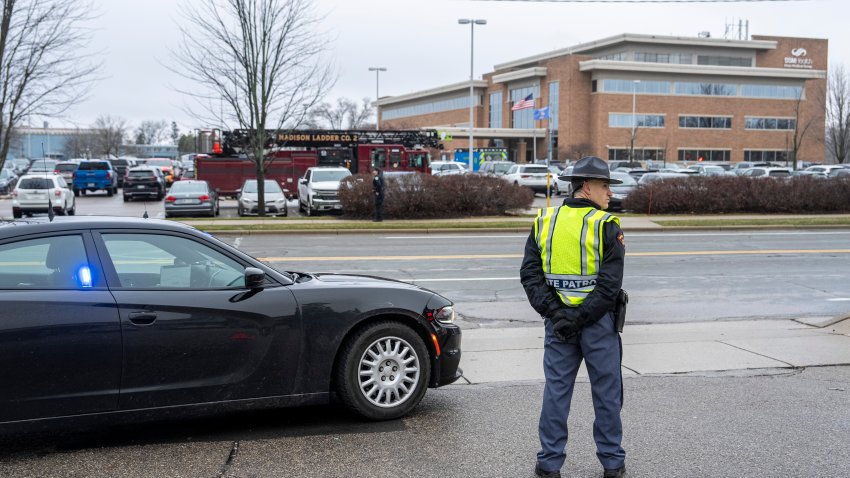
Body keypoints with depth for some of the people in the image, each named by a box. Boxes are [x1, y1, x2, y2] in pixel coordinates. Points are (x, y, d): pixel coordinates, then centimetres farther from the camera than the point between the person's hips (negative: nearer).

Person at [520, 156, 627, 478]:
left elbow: (529, 274, -2)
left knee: (556, 391, 9)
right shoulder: (606, 226, -9)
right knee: (606, 392, 9)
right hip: (598, 322, -3)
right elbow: (609, 285, -17)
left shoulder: (544, 223, 4)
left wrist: (554, 313, -8)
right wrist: (580, 318, -14)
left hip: (557, 322, 4)